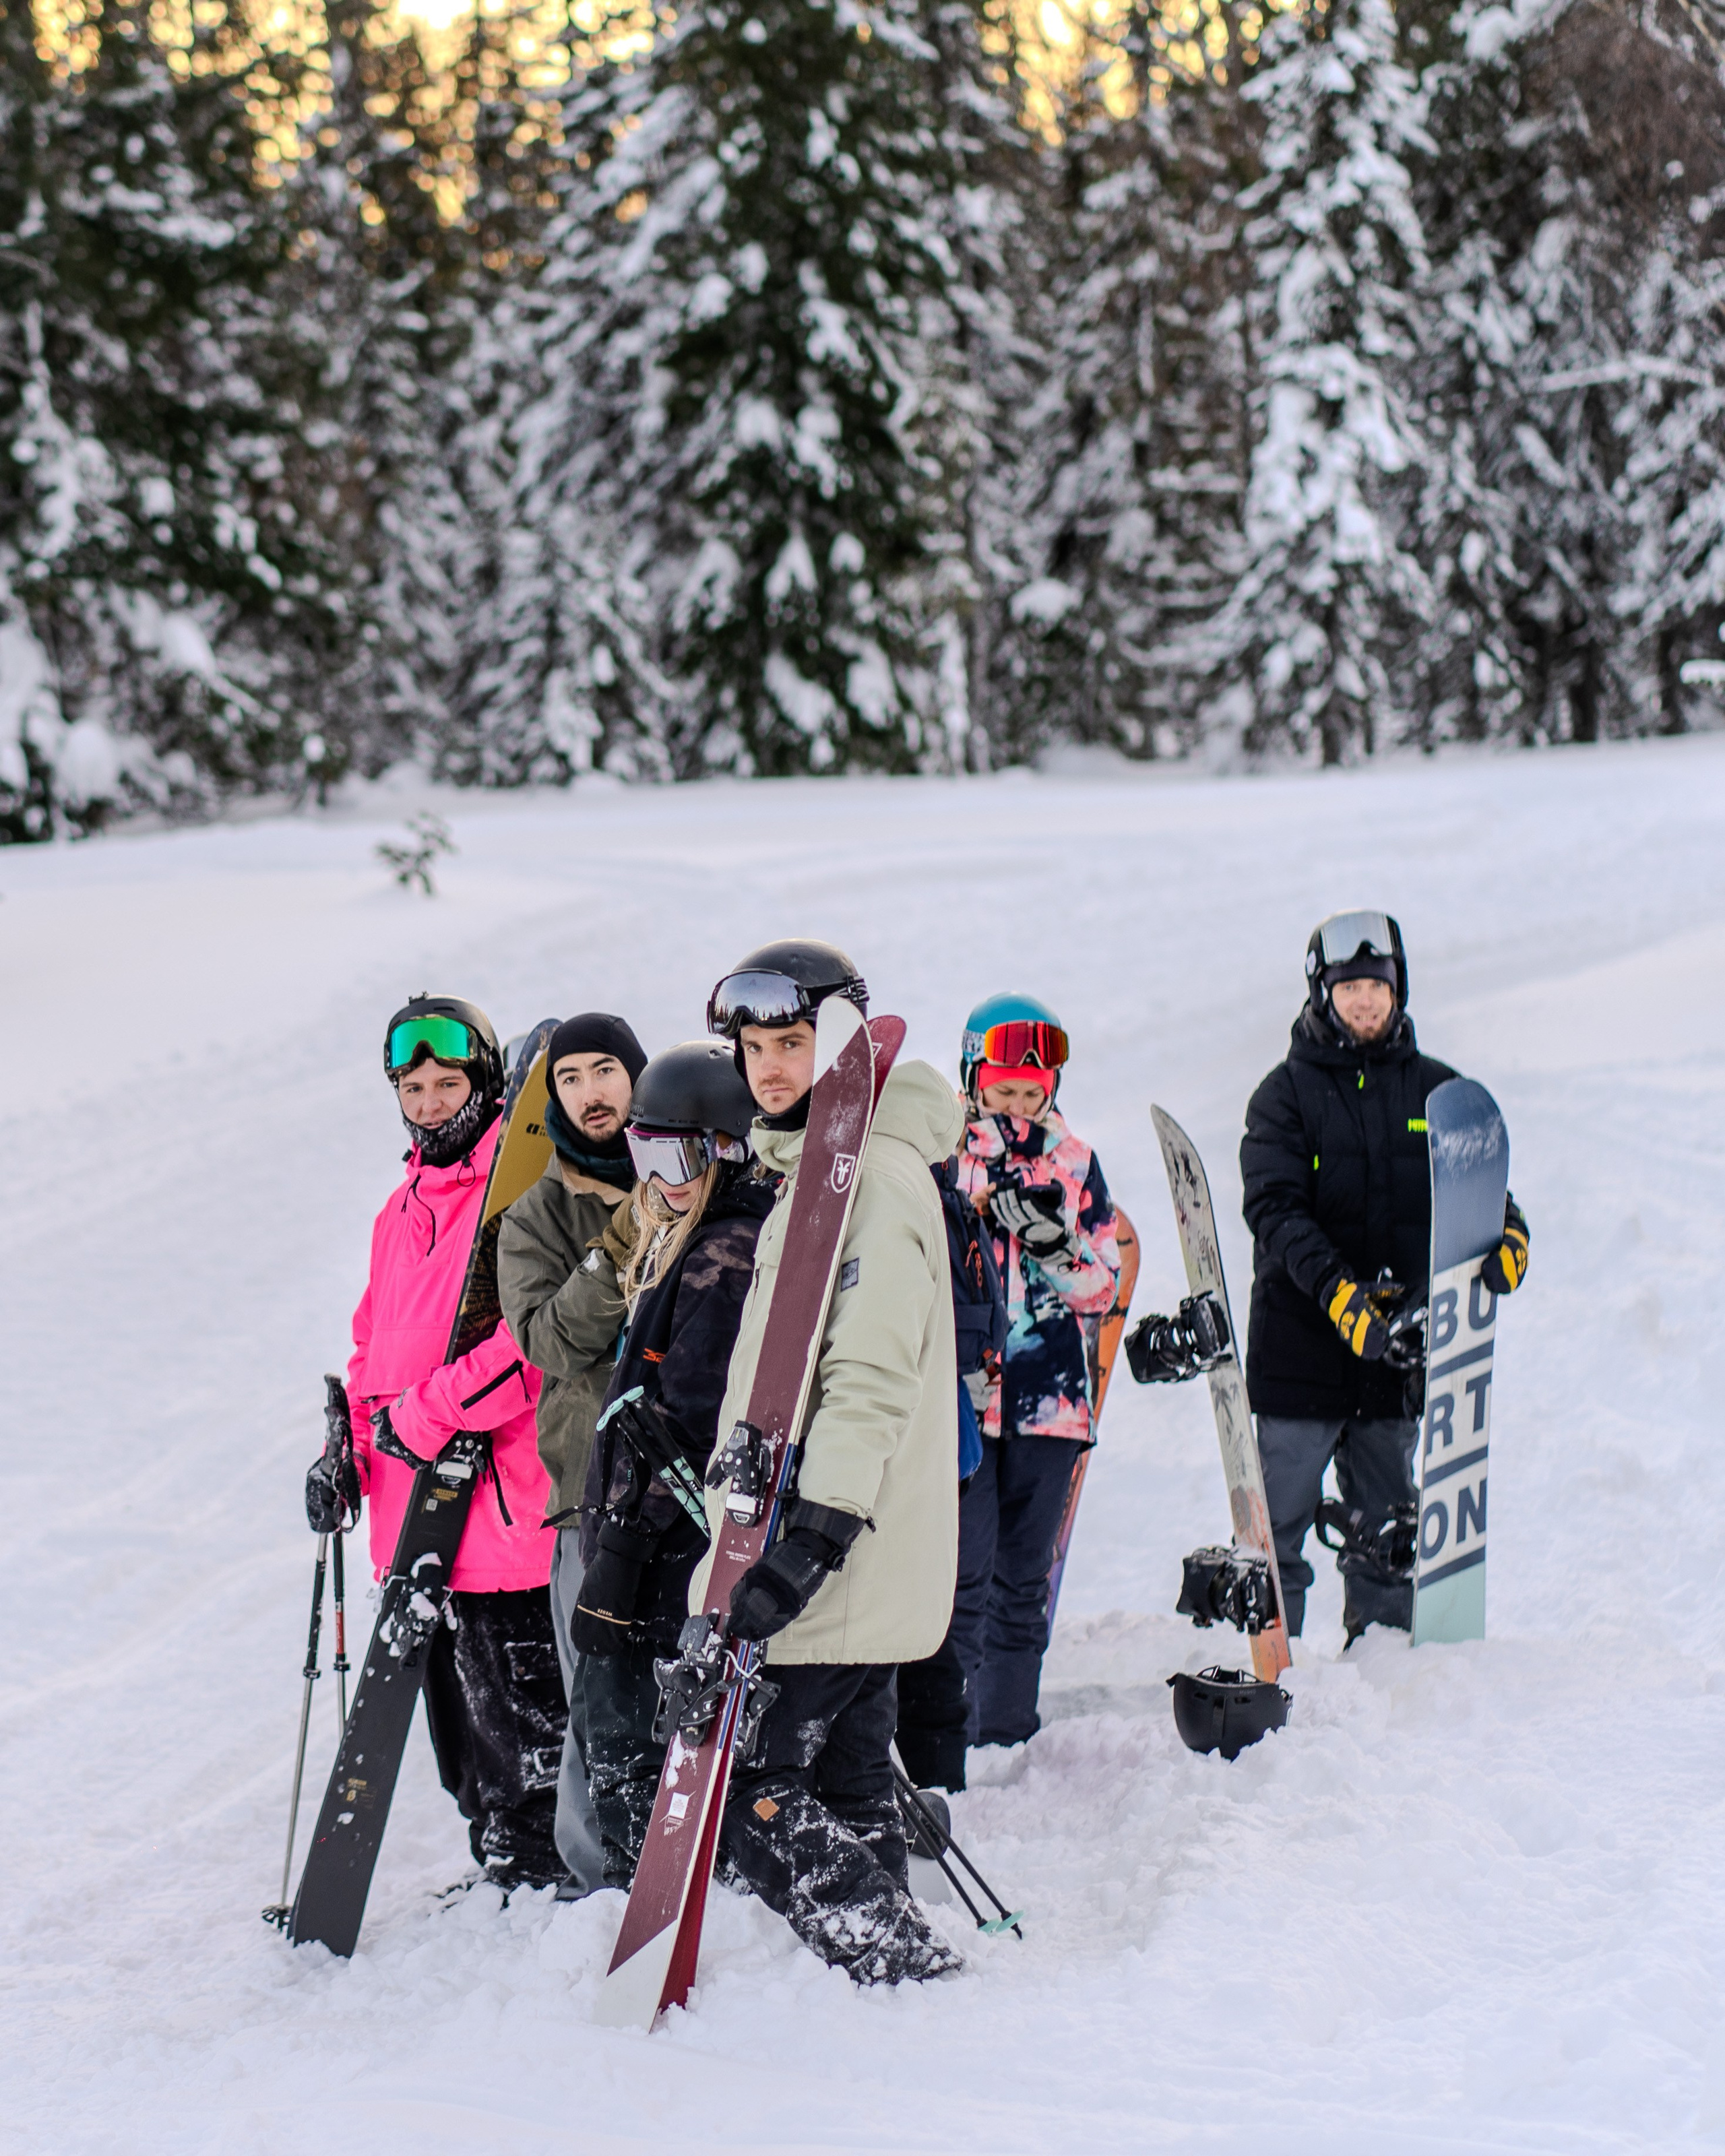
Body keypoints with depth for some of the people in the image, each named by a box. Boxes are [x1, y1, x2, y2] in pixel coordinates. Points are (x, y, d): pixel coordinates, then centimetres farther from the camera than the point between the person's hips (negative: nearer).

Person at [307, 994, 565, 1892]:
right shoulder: (403, 1210, 19)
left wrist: (430, 1411, -19)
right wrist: (348, 1447, 12)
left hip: (502, 1504, -8)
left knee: (515, 1702, -5)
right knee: (453, 1700, 14)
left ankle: (542, 1870, 3)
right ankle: (497, 1861, 23)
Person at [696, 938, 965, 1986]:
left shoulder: (875, 1174, -14)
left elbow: (871, 1378, -22)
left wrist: (812, 1539, -28)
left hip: (838, 1560, -10)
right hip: (862, 1569, 10)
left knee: (749, 1786, -9)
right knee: (846, 1789, 13)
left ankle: (898, 1961, -6)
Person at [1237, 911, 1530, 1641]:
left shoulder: (1433, 1088, 10)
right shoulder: (1286, 1094, -1)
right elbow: (1275, 1210, -12)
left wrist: (1506, 1234, -13)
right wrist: (1338, 1290, -26)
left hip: (1397, 1338, 3)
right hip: (1301, 1341, -3)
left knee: (1388, 1528, 12)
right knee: (1278, 1521, -2)